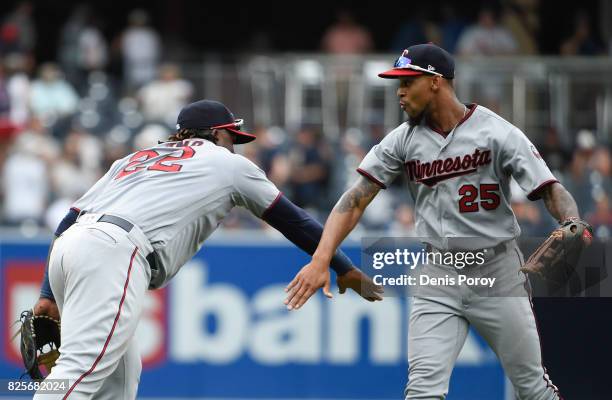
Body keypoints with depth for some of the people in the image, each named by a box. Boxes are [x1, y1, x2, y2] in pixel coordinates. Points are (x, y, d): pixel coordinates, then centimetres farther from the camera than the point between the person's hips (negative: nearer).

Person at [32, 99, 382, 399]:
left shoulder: (135, 158, 34)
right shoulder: (228, 162, 22)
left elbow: (69, 221, 24)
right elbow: (291, 219, 27)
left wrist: (50, 295, 19)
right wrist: (345, 269, 37)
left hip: (67, 247, 7)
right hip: (114, 253, -7)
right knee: (81, 369, -20)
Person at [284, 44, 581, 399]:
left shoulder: (497, 132, -10)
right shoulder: (403, 140, 1)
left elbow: (551, 190, -16)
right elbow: (357, 199, -5)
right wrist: (321, 260, -19)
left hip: (497, 272, -2)